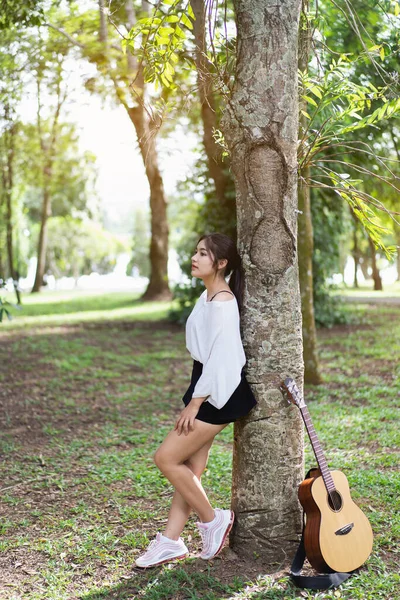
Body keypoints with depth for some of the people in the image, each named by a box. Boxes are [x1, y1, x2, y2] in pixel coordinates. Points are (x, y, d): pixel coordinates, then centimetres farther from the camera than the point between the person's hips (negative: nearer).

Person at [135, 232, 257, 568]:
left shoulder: (222, 302, -18)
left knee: (166, 458, -6)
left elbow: (220, 357, -21)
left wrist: (194, 402, -18)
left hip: (217, 392, -10)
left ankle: (213, 520, 8)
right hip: (205, 389, 10)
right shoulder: (208, 296, 12)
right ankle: (170, 542, 16)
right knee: (191, 468, 10)